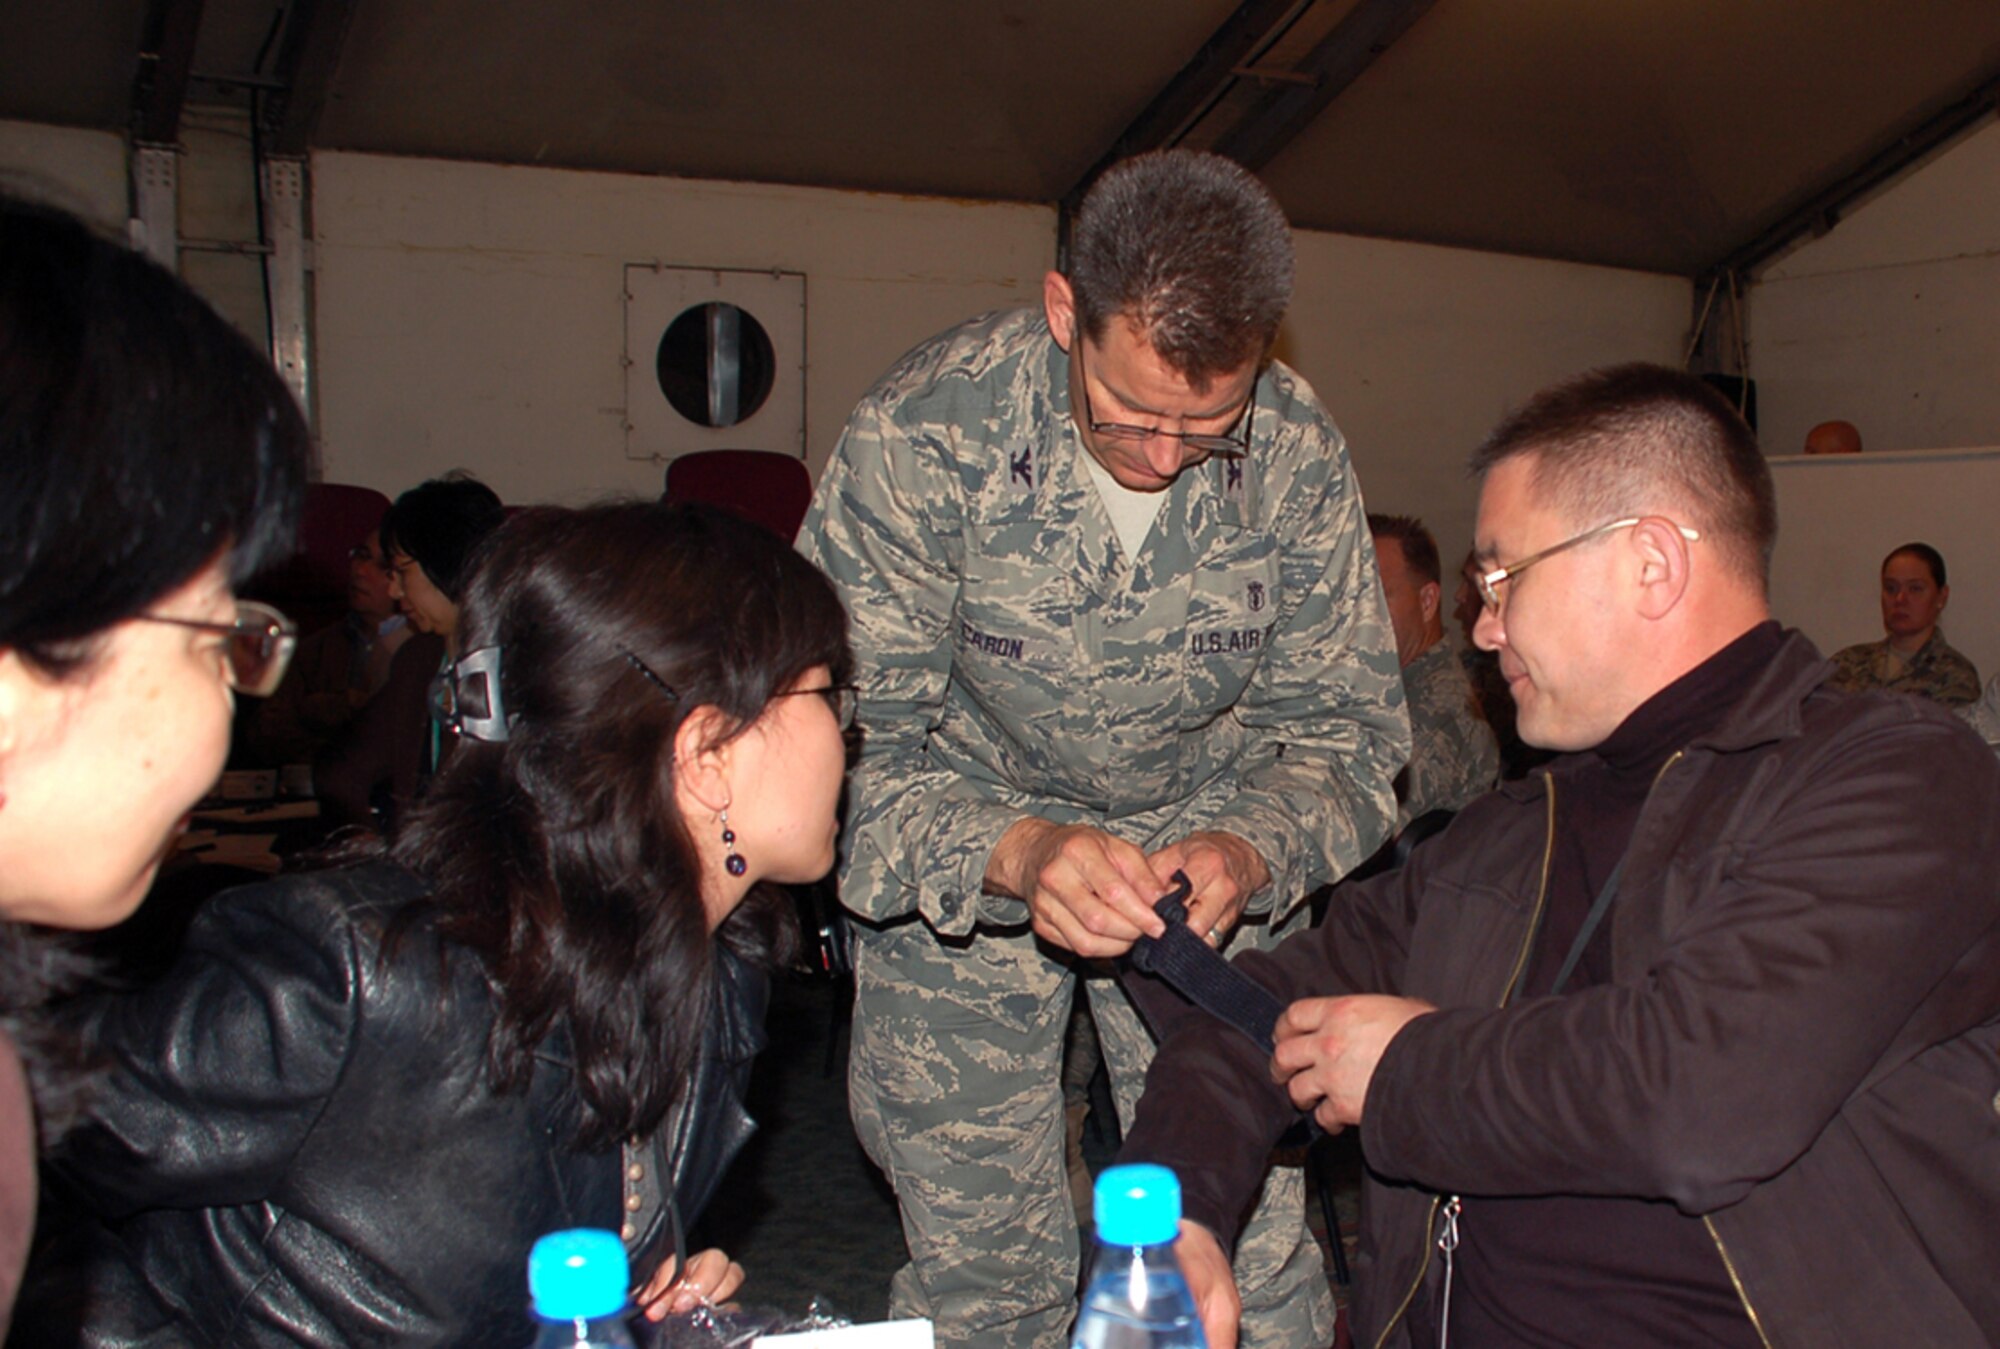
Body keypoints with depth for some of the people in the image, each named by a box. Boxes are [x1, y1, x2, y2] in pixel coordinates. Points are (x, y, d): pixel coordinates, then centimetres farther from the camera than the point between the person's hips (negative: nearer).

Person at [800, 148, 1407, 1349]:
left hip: (1205, 846, 2)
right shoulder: (922, 434, -23)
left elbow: (1341, 724, -6)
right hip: (962, 864, -1)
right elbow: (846, 739, -22)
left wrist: (1252, 849, -27)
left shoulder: (1298, 452, -16)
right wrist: (1013, 853, -40)